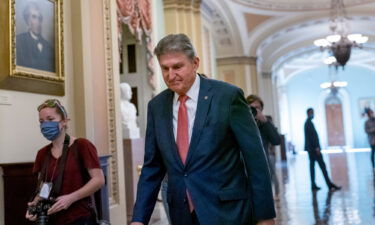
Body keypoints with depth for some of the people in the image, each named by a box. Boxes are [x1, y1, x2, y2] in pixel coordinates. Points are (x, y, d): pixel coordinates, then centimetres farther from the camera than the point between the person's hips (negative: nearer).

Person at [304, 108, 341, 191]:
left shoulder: (307, 122, 17)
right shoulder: (309, 123, -14)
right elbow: (312, 135, -21)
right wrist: (316, 147, -22)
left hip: (310, 148, 10)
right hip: (313, 148, -10)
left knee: (312, 165, 8)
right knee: (322, 165, -7)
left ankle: (313, 185, 10)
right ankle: (330, 185, -6)